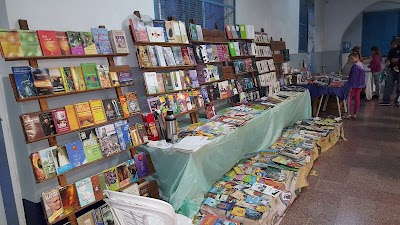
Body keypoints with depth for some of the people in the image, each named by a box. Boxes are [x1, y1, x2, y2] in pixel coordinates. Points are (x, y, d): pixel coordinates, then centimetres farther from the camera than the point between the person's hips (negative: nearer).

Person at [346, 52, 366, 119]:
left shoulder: (355, 66, -17)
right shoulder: (362, 65, 9)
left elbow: (353, 77, -18)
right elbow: (363, 76, 15)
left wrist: (350, 86, -16)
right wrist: (362, 85, 21)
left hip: (354, 85, -8)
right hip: (360, 85, 8)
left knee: (349, 99, 0)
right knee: (357, 99, 8)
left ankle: (349, 114, -1)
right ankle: (354, 114, 14)